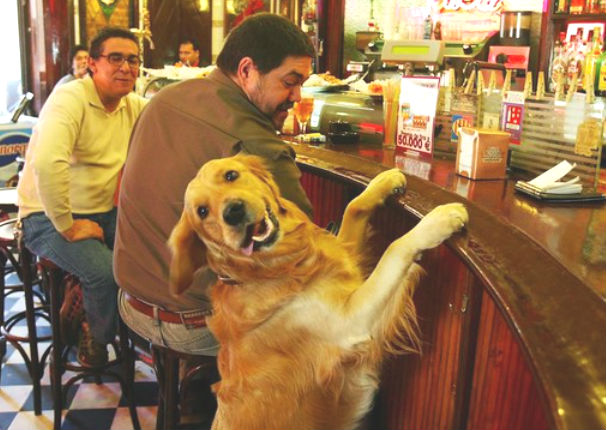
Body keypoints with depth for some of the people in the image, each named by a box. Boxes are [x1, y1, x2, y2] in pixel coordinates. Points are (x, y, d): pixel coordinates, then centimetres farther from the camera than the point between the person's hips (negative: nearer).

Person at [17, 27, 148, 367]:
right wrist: (68, 227, -27)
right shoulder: (70, 98, -19)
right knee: (108, 270, -30)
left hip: (103, 213, 7)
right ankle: (97, 337, 4)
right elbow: (46, 163, -34)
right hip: (50, 217, -7)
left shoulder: (134, 106, 7)